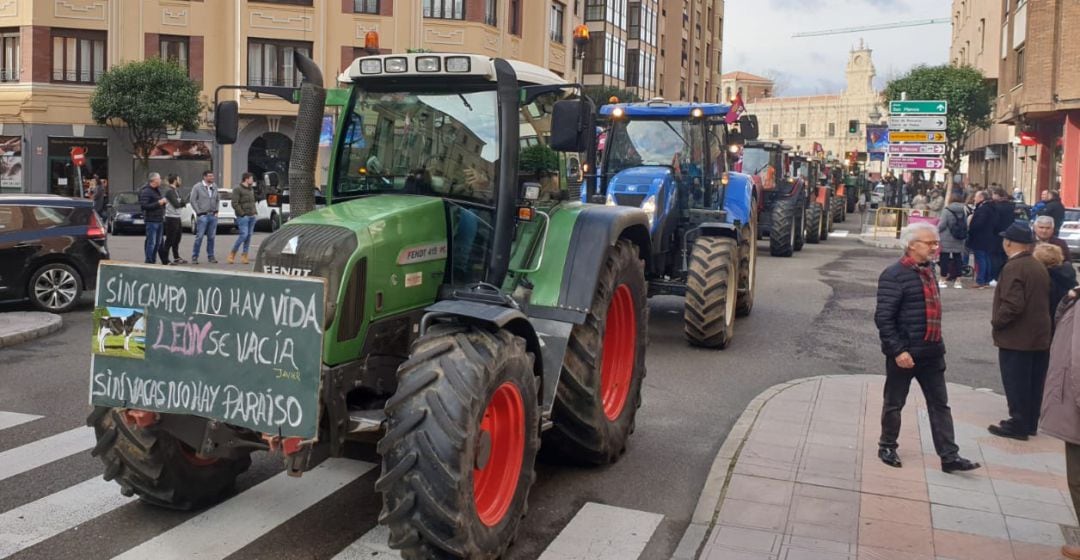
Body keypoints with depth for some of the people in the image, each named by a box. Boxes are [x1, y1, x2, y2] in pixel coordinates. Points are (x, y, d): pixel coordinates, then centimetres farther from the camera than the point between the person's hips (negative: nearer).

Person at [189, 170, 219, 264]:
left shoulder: (214, 188, 11)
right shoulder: (197, 187, -4)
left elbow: (217, 200, 21)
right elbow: (193, 200, -5)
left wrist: (216, 210, 9)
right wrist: (198, 212, -10)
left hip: (213, 215, 5)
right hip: (203, 216, -5)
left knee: (211, 237, 8)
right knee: (199, 237, -6)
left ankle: (210, 256, 16)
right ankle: (194, 257, 1)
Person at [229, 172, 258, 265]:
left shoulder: (251, 190, 18)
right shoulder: (238, 190, -7)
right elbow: (235, 204, -13)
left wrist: (255, 213, 12)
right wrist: (242, 214, -15)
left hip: (252, 216, 8)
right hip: (243, 217, -7)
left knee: (249, 236, 4)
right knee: (243, 235, -14)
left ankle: (244, 256, 8)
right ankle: (232, 254, 0)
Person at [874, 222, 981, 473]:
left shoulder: (928, 269, 9)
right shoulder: (895, 275, -16)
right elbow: (883, 318, -20)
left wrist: (937, 343, 18)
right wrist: (898, 350, -23)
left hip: (931, 352, 8)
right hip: (905, 354, -7)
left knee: (940, 404, 9)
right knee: (894, 403, 9)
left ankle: (949, 456, 14)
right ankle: (887, 447, 26)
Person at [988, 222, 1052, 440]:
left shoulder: (1013, 268, -19)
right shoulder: (1040, 267, 9)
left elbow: (1013, 304, -26)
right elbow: (1043, 300, 16)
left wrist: (996, 322, -11)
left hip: (1016, 338, -9)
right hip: (1040, 336, 9)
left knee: (1016, 384, 1)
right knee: (1033, 383, 15)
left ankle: (1018, 424, 7)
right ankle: (1030, 423, 24)